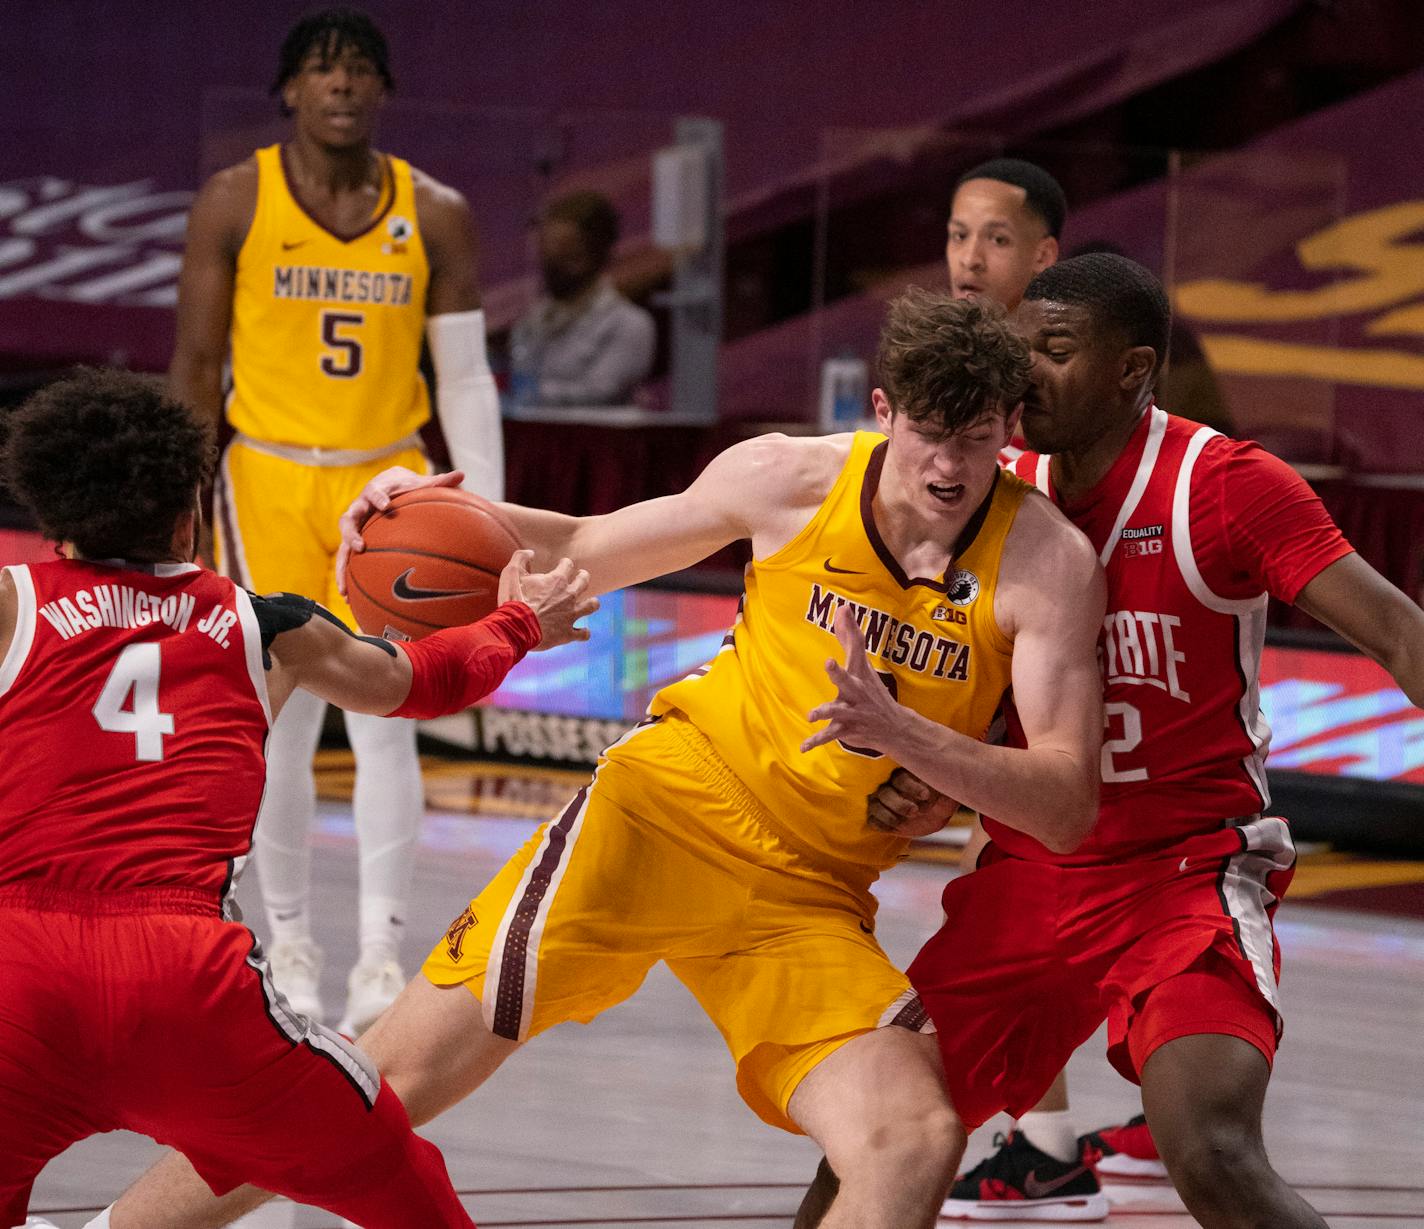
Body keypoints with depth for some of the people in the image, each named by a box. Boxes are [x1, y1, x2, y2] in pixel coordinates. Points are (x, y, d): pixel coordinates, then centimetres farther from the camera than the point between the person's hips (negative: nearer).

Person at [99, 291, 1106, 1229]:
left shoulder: (1048, 563, -10)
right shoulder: (788, 480, -6)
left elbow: (1068, 807, -16)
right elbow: (591, 550, 12)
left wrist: (900, 730, -30)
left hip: (811, 900, 1)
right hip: (671, 807, -1)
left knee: (919, 1142, -22)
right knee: (395, 1074, -10)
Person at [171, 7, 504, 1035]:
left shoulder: (436, 215, 1)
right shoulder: (236, 203, -2)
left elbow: (464, 377, 4)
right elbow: (198, 361, 1)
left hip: (388, 483, 1)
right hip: (270, 478, -1)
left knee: (384, 711, -9)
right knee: (284, 724, 1)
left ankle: (383, 955, -9)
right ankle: (291, 952, 14)